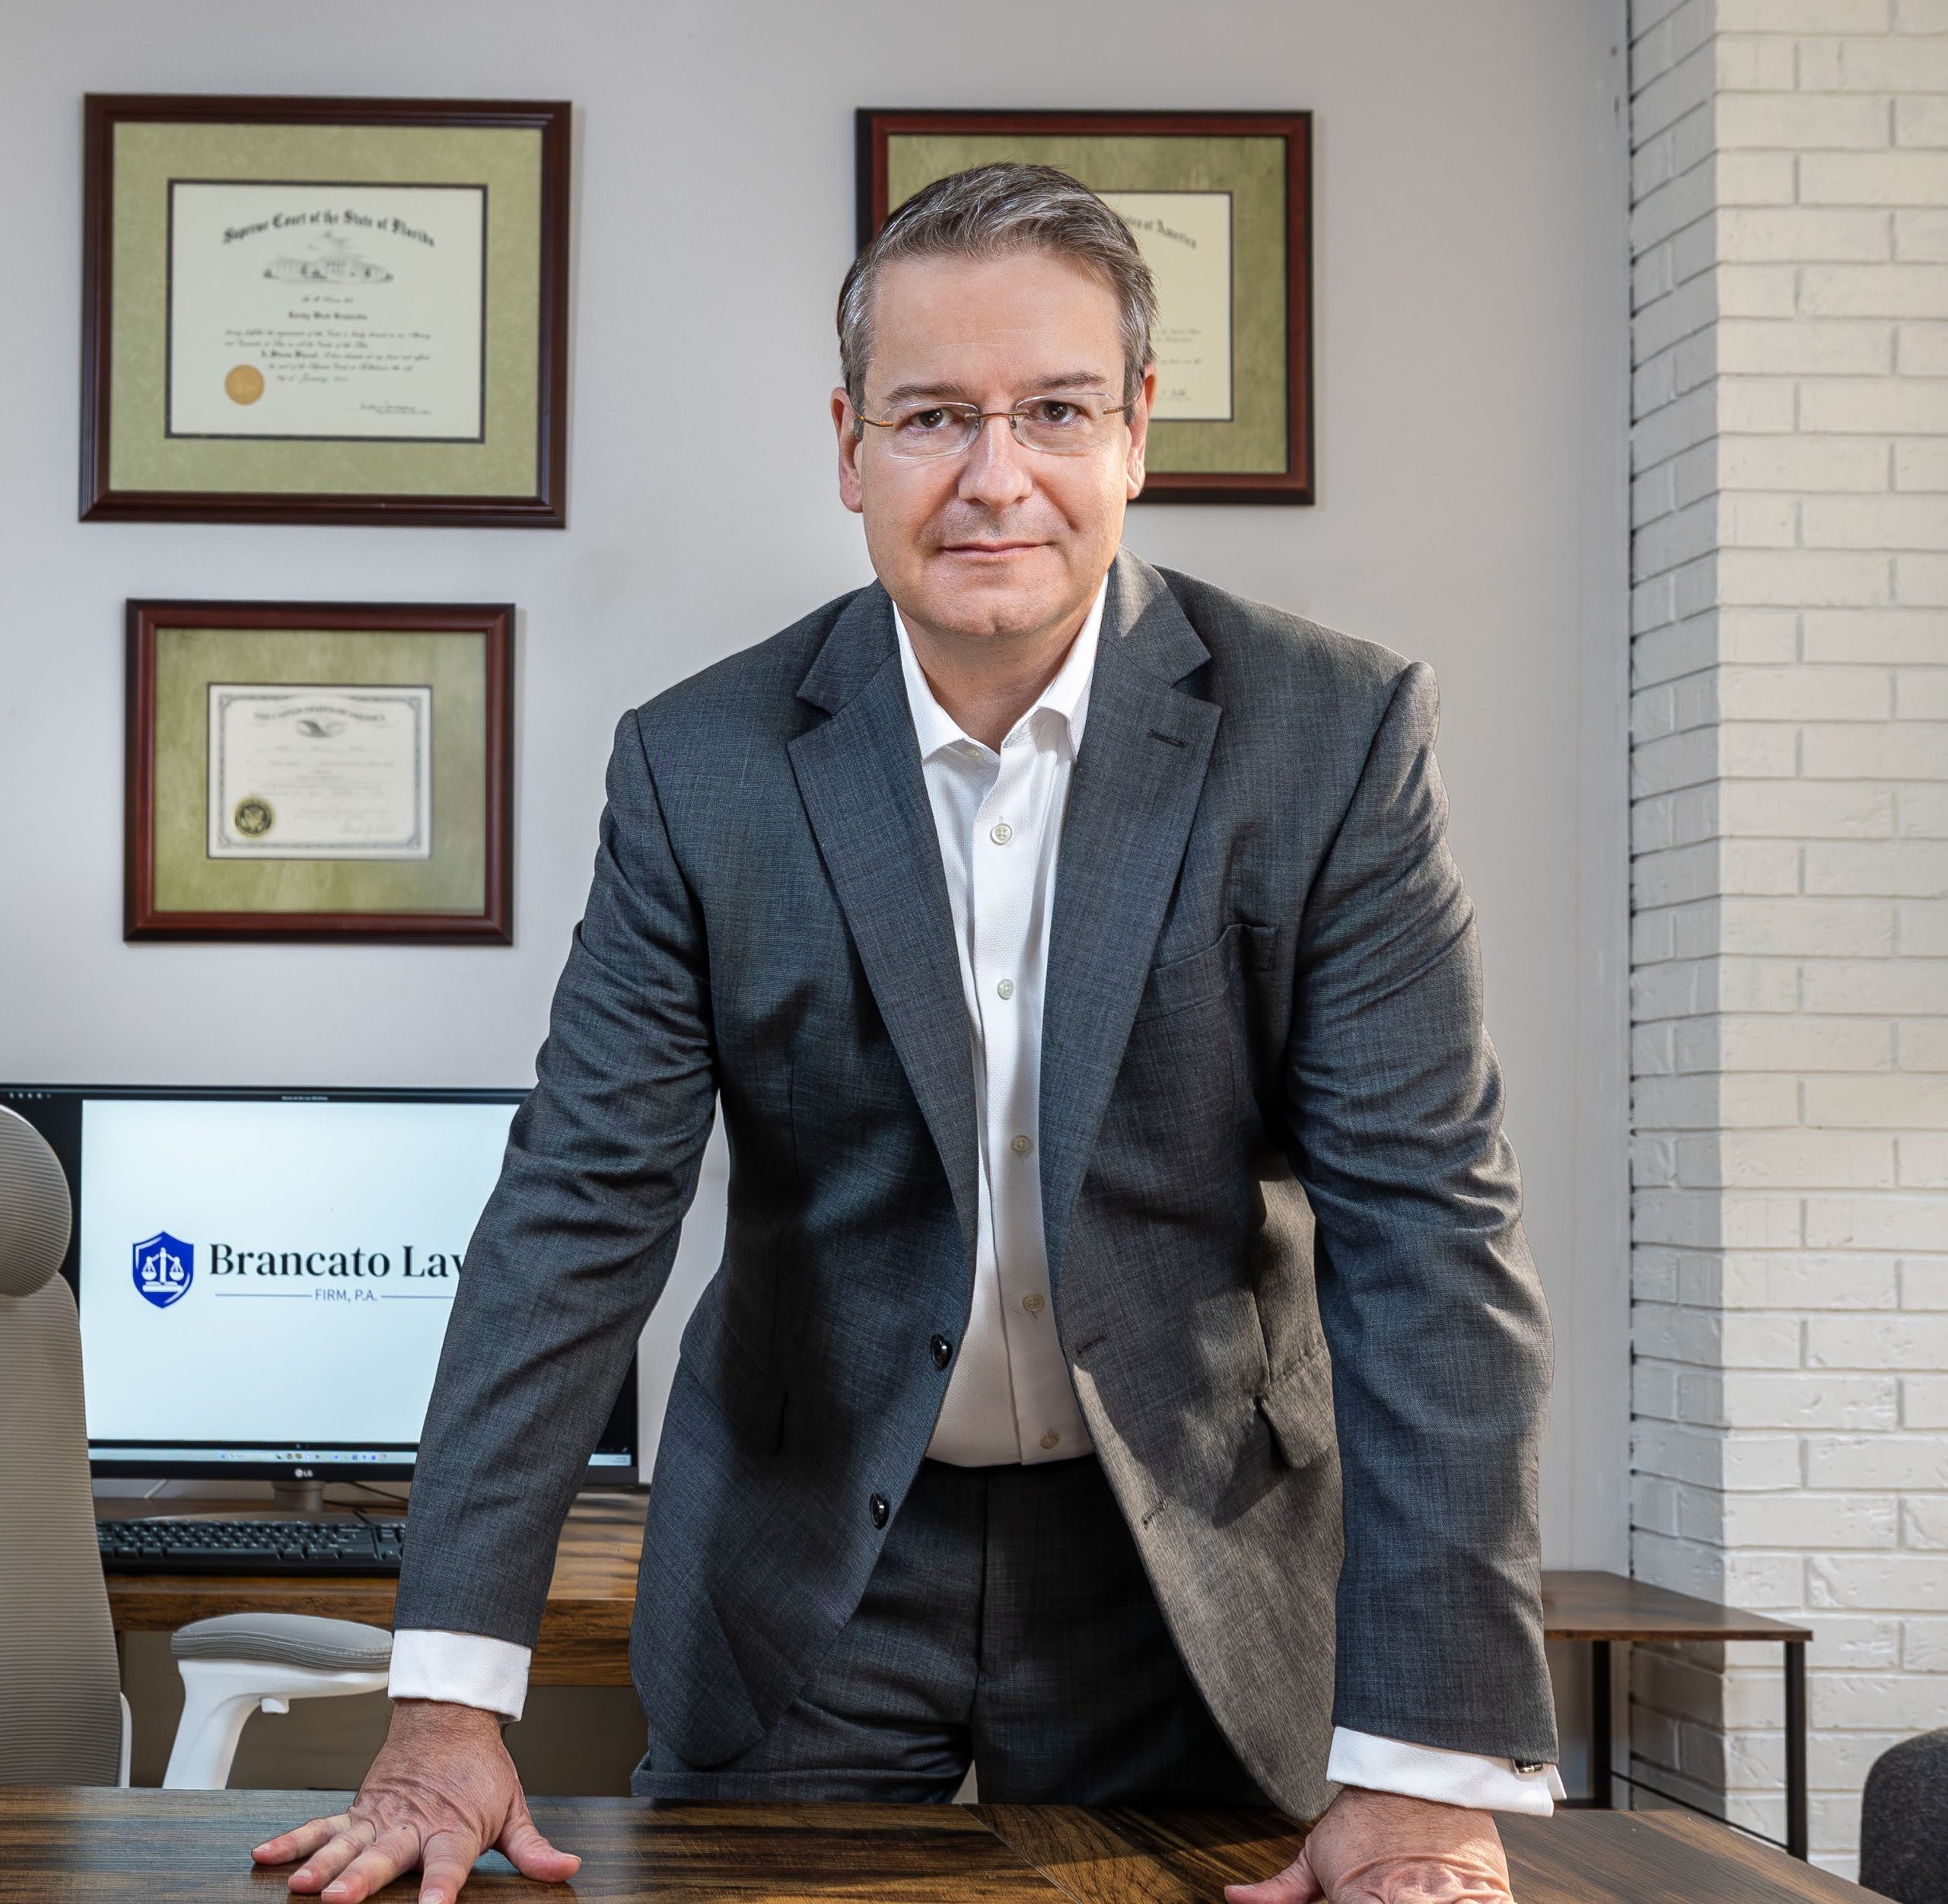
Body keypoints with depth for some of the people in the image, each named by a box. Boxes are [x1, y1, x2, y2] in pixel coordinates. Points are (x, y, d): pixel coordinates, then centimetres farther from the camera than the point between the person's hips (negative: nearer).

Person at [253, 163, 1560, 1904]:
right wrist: (451, 1704, -18)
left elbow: (1428, 1229, -16)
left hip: (1197, 1565, -1)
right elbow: (582, 1205, -10)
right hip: (811, 1565, 1)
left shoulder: (1337, 734, -12)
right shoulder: (703, 766, -7)